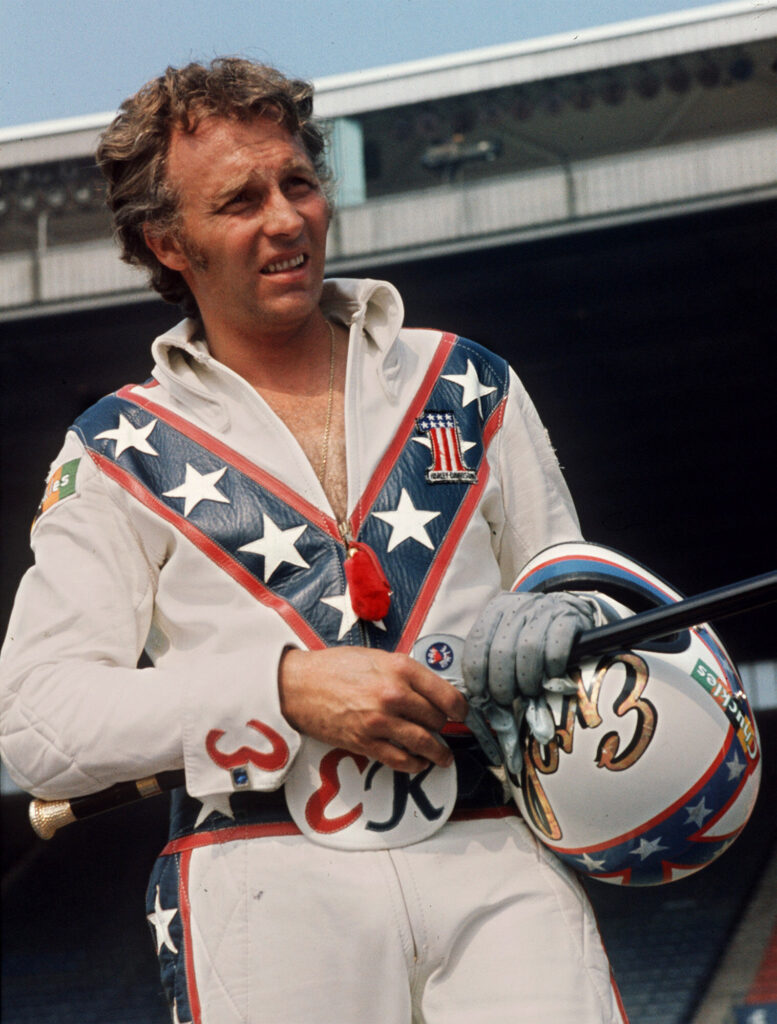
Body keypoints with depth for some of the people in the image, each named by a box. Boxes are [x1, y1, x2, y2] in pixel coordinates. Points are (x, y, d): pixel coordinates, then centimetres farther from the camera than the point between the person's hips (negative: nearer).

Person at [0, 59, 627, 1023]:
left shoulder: (468, 387, 17)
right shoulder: (121, 452, 9)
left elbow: (579, 590, 22)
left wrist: (550, 630, -4)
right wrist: (286, 683, -11)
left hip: (499, 864, 2)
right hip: (265, 880, -1)